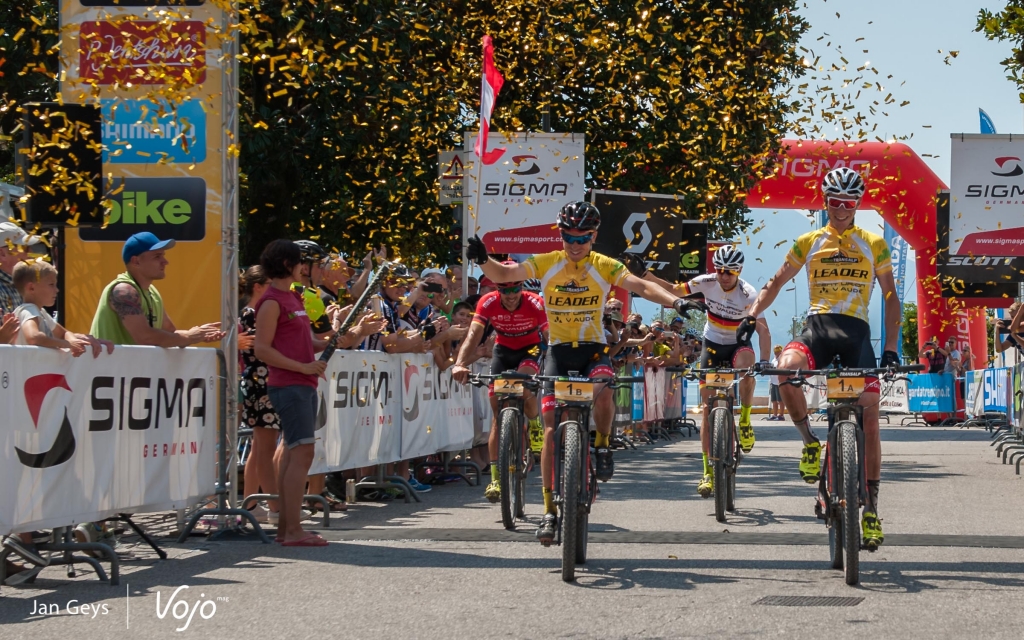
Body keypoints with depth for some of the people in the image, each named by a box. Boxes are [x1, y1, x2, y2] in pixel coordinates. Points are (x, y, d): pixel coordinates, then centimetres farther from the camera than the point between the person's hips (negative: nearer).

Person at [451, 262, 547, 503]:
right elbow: (474, 335, -33)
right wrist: (460, 364, -49)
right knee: (498, 414, -7)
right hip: (503, 350, 2)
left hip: (530, 350, -2)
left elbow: (550, 336, -30)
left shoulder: (535, 303, -27)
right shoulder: (488, 303, -23)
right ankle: (495, 478, -6)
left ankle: (535, 425, -2)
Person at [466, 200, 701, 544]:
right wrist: (484, 260, -35)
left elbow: (640, 286, -19)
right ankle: (550, 511, -2)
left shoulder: (605, 267, -5)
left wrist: (675, 300, -36)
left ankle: (602, 445, -2)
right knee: (552, 429, -8)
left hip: (593, 349, -1)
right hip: (558, 350, 1)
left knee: (602, 391, -34)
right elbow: (503, 274, -13)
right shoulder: (546, 264, -3)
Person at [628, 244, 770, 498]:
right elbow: (673, 290, -7)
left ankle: (745, 420, -16)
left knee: (745, 364, -40)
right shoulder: (706, 283, -16)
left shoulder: (748, 294, -22)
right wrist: (643, 273, -18)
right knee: (708, 408, -4)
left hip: (738, 344, -2)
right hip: (712, 344, 2)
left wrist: (764, 360, -39)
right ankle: (709, 472, 1)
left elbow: (763, 330, -26)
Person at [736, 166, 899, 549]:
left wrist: (890, 347, 2)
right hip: (817, 328, 0)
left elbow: (890, 295, 12)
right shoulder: (808, 243, 10)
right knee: (786, 367, -35)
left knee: (870, 420, -7)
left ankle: (871, 508, 3)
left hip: (856, 332, 0)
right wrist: (752, 315, 2)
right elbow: (777, 282, 19)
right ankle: (810, 443, -12)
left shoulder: (873, 245, 8)